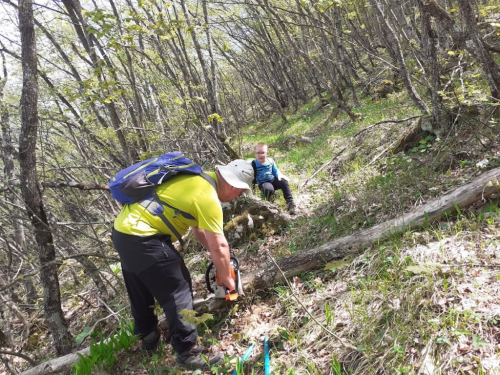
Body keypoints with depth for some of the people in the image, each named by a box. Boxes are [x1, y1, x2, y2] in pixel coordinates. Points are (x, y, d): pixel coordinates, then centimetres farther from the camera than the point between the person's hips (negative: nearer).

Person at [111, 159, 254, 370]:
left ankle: (148, 339, 39)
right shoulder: (208, 197, -17)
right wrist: (227, 279, 2)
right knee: (178, 292, -2)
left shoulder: (199, 179, 12)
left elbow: (199, 228, 20)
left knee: (140, 291, 23)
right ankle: (188, 354, 6)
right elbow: (219, 246, -13)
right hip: (142, 237, -10)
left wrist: (218, 257, 21)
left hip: (124, 230, 10)